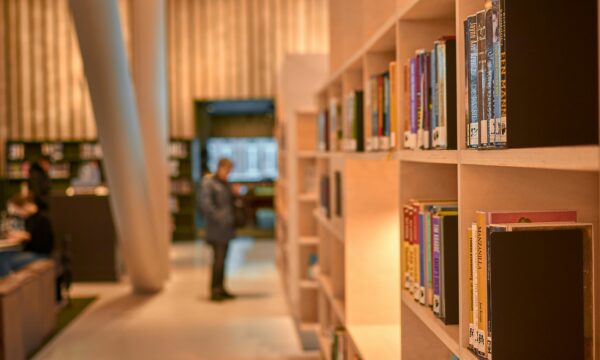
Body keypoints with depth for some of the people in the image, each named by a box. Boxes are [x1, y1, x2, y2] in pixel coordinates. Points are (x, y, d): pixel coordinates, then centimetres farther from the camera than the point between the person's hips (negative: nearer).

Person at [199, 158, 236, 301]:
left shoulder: (225, 184, 16)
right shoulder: (208, 183, -8)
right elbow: (205, 204, -17)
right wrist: (218, 218, -18)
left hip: (226, 229, 8)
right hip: (216, 229, -8)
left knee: (222, 258, 11)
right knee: (218, 259, -10)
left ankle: (221, 289, 17)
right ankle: (214, 291, -5)